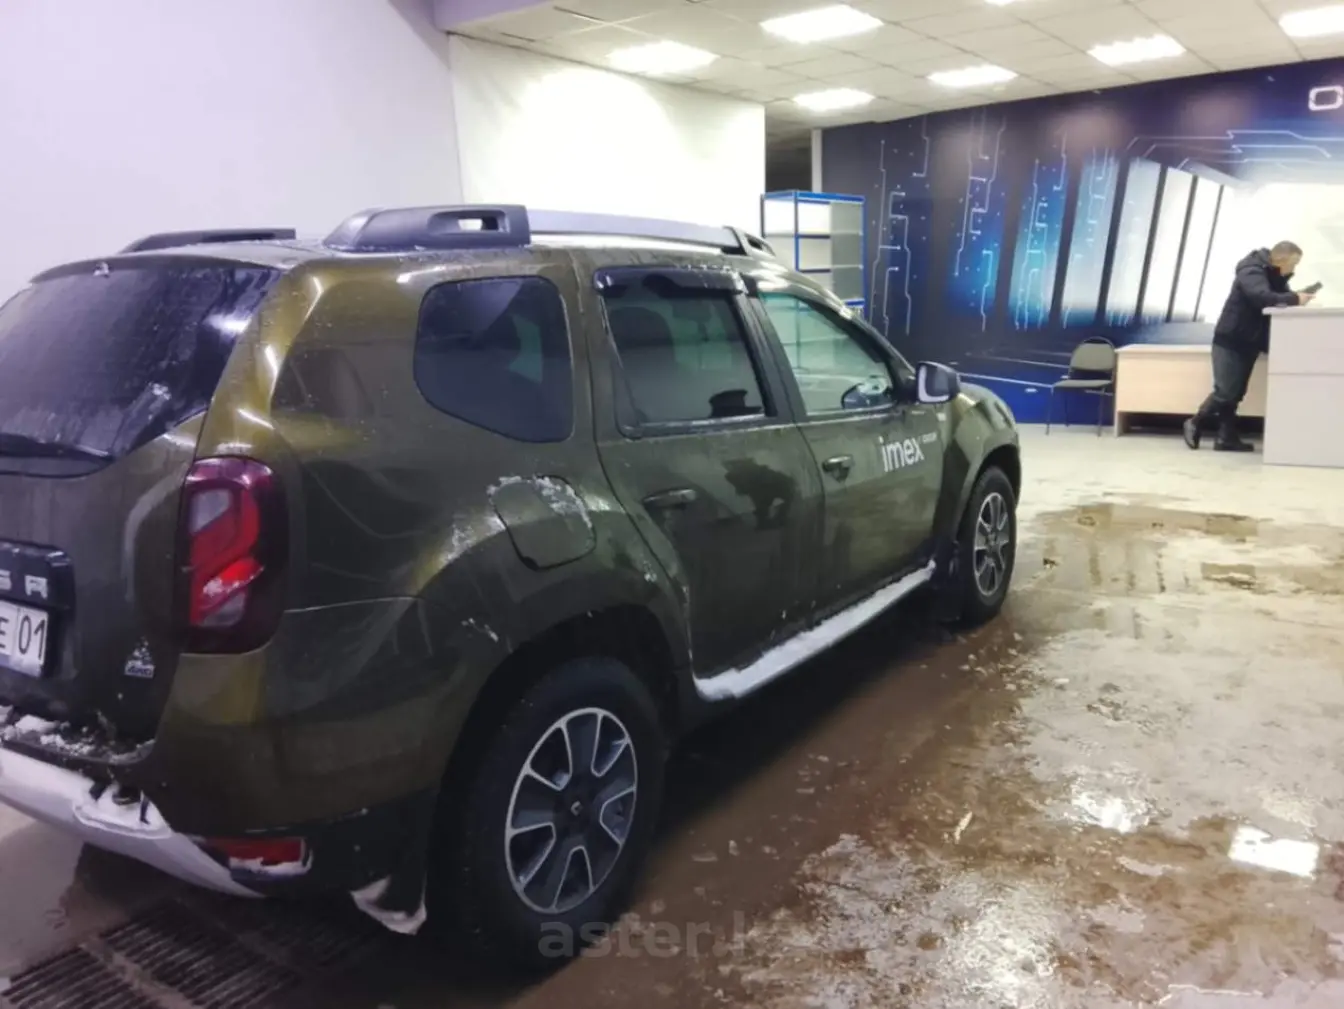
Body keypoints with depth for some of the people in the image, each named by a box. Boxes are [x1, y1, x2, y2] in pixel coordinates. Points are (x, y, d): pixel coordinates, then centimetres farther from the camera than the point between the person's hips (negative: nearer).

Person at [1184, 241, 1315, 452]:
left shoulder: (1274, 275, 11)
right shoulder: (1252, 271, -18)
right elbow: (1262, 297, -34)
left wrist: (1297, 297, -10)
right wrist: (1294, 298, -32)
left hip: (1249, 343, 9)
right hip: (1230, 340, -9)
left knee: (1235, 392, 5)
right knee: (1226, 391, -10)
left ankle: (1226, 438, 6)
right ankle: (1195, 424, 7)